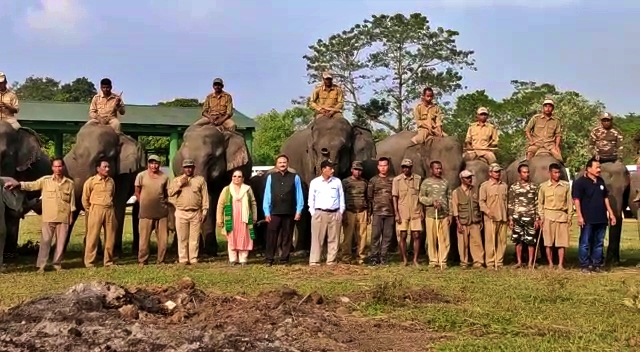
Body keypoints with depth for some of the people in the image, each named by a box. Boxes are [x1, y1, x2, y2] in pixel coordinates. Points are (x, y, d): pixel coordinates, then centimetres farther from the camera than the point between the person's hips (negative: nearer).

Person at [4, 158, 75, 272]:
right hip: (48, 217, -1)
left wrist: (71, 215, 5)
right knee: (45, 241, -1)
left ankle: (57, 263, 17)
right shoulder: (45, 180, 1)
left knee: (61, 241, 6)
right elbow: (31, 185, -8)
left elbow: (72, 201, 7)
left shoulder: (70, 183, 4)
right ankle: (41, 265, 2)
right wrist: (17, 184, -24)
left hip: (63, 217, 1)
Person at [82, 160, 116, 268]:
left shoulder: (111, 181, 11)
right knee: (92, 238, -3)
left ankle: (109, 262, 15)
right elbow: (85, 198, 2)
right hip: (96, 210, -5)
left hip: (110, 210, 5)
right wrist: (90, 210, 4)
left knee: (110, 238, 6)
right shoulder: (91, 181, -3)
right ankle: (89, 263, 1)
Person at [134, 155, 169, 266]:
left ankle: (161, 260, 15)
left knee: (163, 238, 5)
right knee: (144, 238, 0)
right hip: (146, 212, -2)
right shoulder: (141, 176, -3)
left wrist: (164, 204, 5)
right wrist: (144, 204, 4)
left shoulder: (164, 177, 3)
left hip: (162, 212, 2)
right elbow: (137, 192, 5)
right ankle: (142, 261, 9)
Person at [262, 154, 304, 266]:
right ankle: (269, 259, 7)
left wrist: (298, 211, -2)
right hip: (274, 213, 0)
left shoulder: (295, 177, 3)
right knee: (271, 237, 1)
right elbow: (267, 195, 4)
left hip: (290, 213, 0)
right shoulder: (271, 177, 4)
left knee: (287, 237, 8)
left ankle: (284, 259, 15)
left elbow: (299, 195, 3)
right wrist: (267, 212, -1)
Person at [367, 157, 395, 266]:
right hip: (377, 212, -1)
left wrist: (396, 213, 3)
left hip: (390, 213, 1)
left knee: (387, 236, 1)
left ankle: (383, 257, 7)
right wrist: (369, 213, 1)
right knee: (375, 235, -3)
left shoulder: (392, 180, 10)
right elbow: (369, 197, 7)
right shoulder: (373, 180, 7)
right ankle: (374, 257, 2)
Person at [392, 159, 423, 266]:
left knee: (416, 236, 0)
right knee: (403, 236, 2)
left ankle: (415, 259, 8)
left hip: (416, 213, 1)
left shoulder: (418, 179, 5)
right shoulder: (397, 180, -2)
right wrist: (396, 214, -7)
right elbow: (394, 197, -2)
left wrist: (422, 210, 5)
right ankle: (404, 260, 10)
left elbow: (421, 196, 11)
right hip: (402, 213, -1)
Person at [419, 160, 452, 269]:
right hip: (431, 215, -2)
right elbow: (421, 197, 2)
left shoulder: (445, 182, 12)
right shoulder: (426, 182, 4)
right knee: (432, 239, 0)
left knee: (444, 239, 0)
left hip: (444, 215, 2)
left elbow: (449, 199, 12)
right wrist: (432, 201, -14)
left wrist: (450, 214, 6)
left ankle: (443, 261, 6)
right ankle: (433, 261, 7)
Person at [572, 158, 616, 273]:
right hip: (588, 219, -6)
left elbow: (605, 198, 20)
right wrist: (579, 216, -19)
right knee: (585, 243, -1)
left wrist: (611, 213, 15)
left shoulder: (601, 181, 13)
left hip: (601, 218, 7)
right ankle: (585, 265, 6)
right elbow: (576, 199, -12)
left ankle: (596, 264, 20)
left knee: (599, 243, 11)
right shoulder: (580, 182, -8)